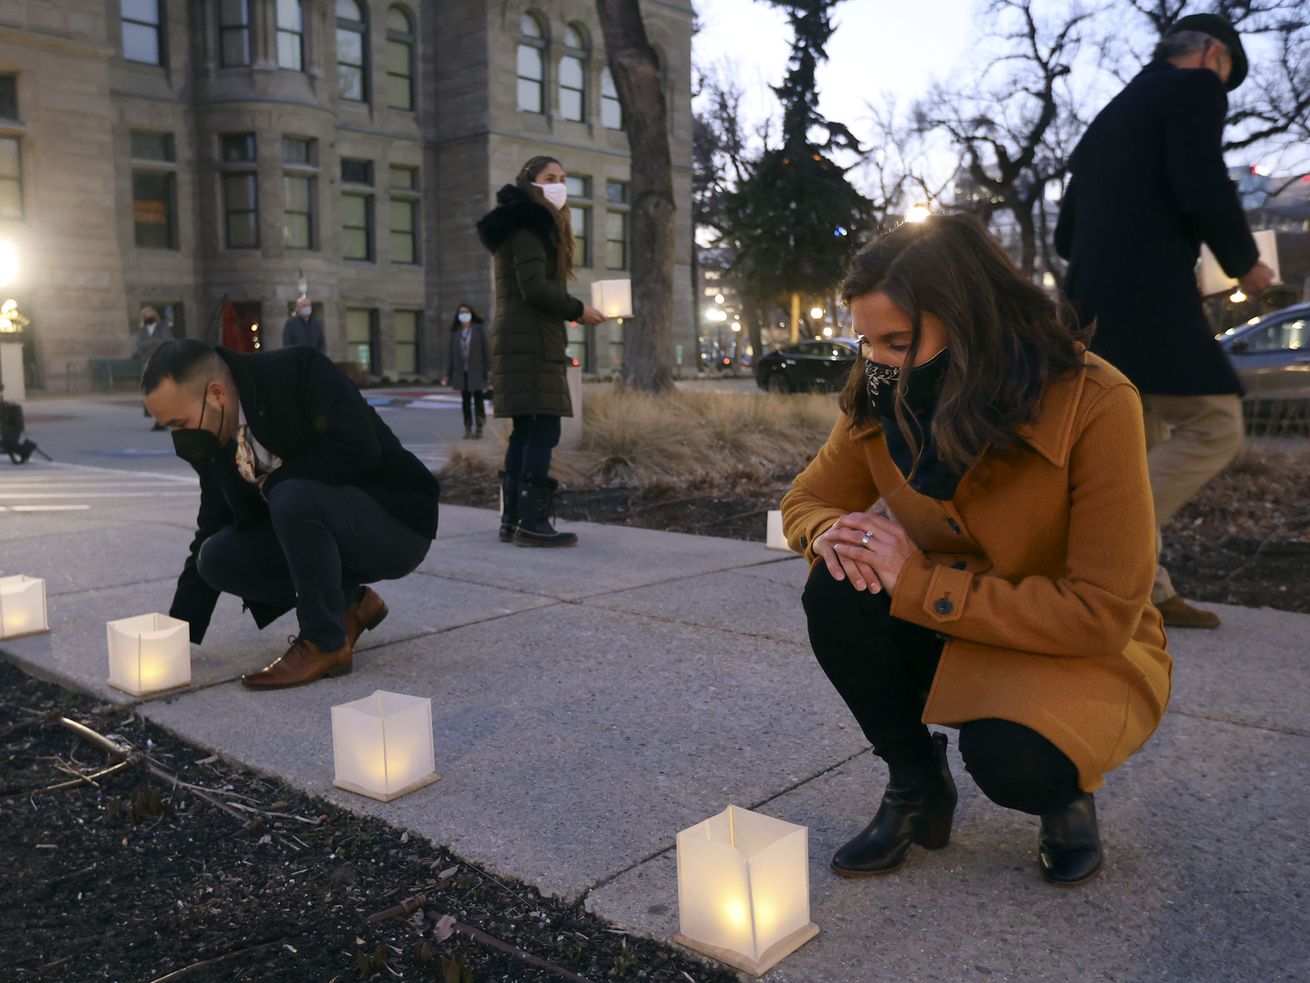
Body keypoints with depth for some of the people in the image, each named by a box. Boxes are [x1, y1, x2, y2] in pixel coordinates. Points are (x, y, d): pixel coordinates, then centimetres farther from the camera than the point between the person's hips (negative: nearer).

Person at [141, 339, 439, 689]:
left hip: (395, 522, -7)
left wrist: (272, 482, -19)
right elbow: (211, 531, 7)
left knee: (292, 497, -32)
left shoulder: (299, 371, -21)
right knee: (217, 558, -9)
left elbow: (358, 448, -32)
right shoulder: (212, 442, 1)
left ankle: (325, 644, -16)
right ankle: (346, 604, 7)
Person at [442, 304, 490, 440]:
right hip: (461, 372, 3)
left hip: (476, 371, -3)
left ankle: (479, 428, 3)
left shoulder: (479, 329, 2)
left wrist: (488, 370, -8)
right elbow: (451, 353, 10)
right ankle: (468, 429, 10)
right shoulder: (455, 332, 9)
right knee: (465, 401, 5)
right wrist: (448, 374, 6)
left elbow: (486, 350, -1)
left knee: (478, 400, -3)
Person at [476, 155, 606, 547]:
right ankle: (532, 523, -12)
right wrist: (578, 310, -9)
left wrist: (570, 310, 13)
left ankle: (512, 521, 13)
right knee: (543, 430, -12)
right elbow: (534, 287, -18)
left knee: (525, 431, 10)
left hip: (520, 341, 11)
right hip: (531, 342, -11)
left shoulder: (527, 225, 24)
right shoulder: (529, 225, -8)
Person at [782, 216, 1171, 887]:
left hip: (1083, 653, -4)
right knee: (836, 597, -24)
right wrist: (834, 533, -24)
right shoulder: (879, 401, -11)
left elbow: (1103, 611, -26)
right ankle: (917, 789, 0)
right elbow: (807, 501, 3)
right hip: (953, 636, 5)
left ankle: (1066, 790, 6)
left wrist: (918, 581, -30)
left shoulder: (1095, 404, -26)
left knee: (1009, 756, -34)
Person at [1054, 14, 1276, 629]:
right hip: (1148, 302, -9)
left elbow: (1066, 237, 24)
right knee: (1215, 425, -5)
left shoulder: (1107, 118, 26)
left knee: (1140, 448, 12)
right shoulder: (1195, 88, 2)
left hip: (1094, 307, 9)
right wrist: (1244, 262, -1)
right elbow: (1203, 190, -16)